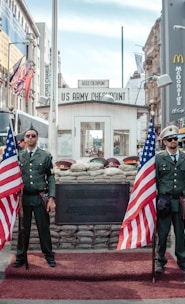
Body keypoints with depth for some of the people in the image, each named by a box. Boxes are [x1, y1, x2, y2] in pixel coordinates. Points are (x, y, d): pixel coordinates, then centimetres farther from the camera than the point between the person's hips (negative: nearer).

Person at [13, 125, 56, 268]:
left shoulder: (46, 156, 2)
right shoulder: (19, 156, 6)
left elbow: (51, 178, 0)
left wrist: (51, 198, -7)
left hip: (40, 197, -1)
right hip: (24, 198, 1)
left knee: (44, 228, 6)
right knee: (23, 229, 9)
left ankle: (49, 256, 20)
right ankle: (21, 257, 23)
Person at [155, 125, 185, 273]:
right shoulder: (159, 158, 0)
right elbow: (154, 180, 1)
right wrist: (155, 200, -2)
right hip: (164, 200, -2)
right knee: (162, 233, 5)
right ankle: (160, 261, 21)